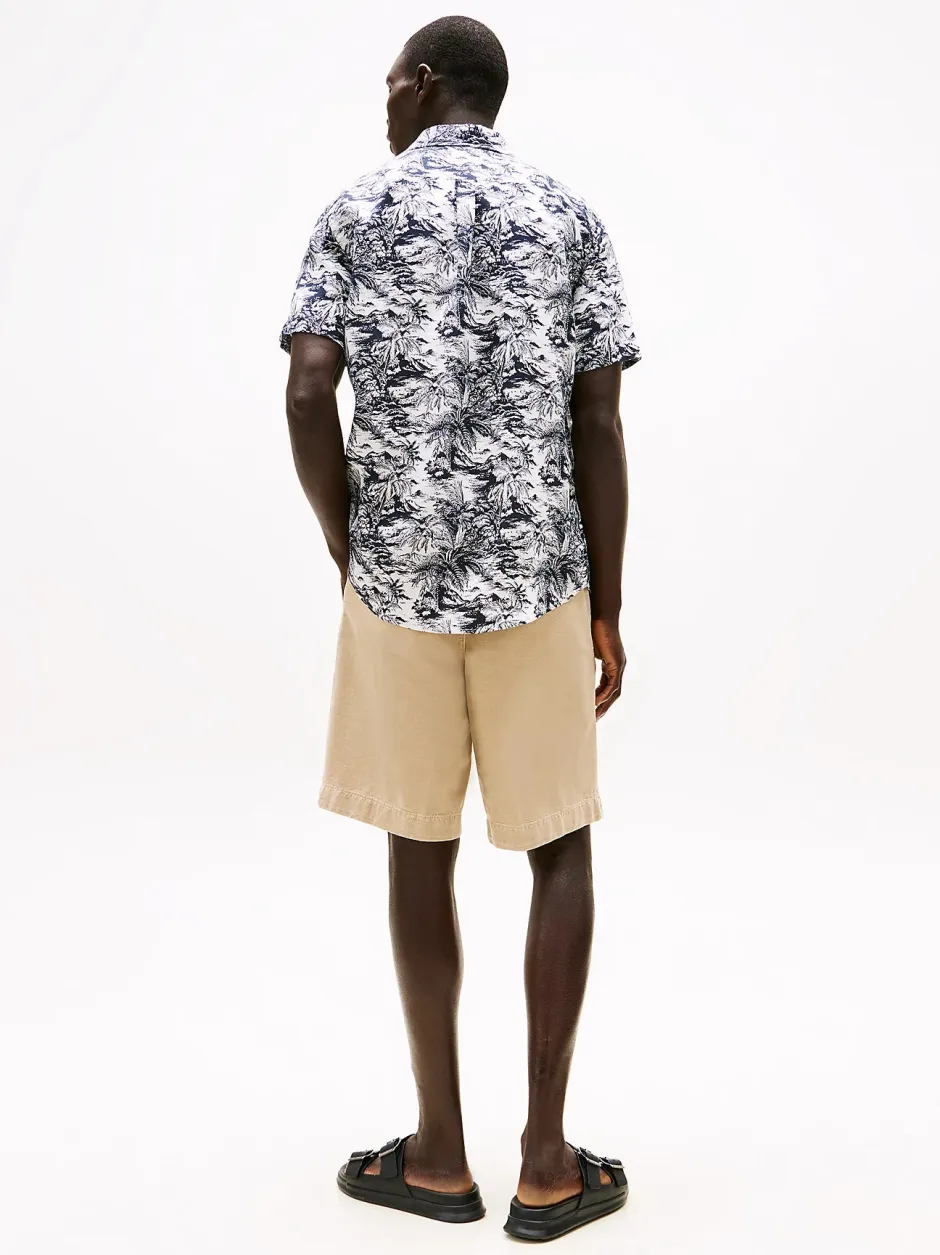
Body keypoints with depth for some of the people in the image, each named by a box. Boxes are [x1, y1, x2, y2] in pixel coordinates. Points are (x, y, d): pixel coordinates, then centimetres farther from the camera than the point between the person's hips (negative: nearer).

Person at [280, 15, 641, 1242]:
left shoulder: (356, 213, 3)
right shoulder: (572, 218, 5)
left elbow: (309, 392, -8)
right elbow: (599, 425, -1)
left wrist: (347, 551, 4)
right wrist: (606, 609, 3)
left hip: (399, 574, 0)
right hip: (539, 573, 0)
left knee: (421, 844, 10)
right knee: (560, 844, 10)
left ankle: (440, 1151, 18)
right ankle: (545, 1161, 11)